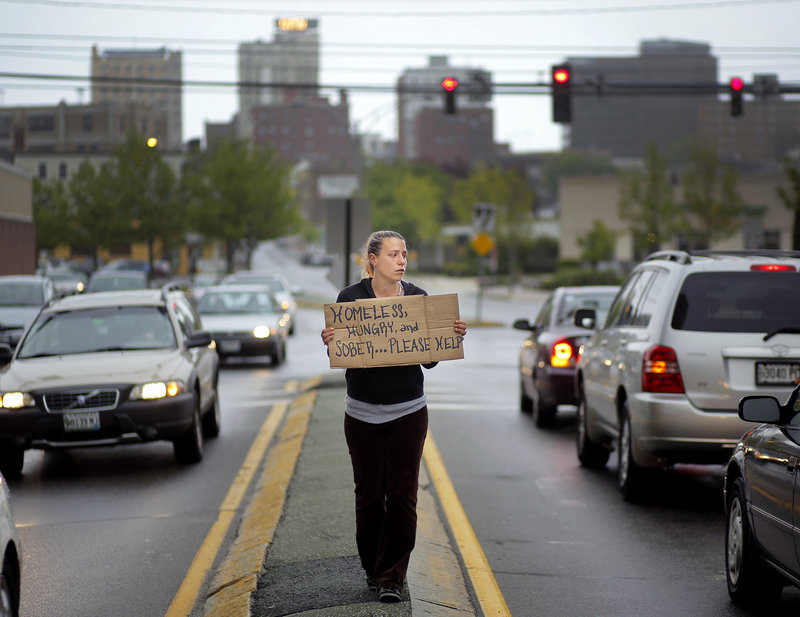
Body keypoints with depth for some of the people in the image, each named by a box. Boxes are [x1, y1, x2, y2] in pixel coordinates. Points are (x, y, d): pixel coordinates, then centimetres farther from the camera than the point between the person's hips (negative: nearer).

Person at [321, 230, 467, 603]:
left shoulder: (418, 298, 2)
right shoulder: (350, 298, -4)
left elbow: (429, 359, 6)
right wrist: (329, 342, -22)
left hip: (408, 413, 1)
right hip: (363, 414, -1)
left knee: (402, 495, -3)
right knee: (369, 494, 6)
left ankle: (391, 577, 3)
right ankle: (373, 569, 25)